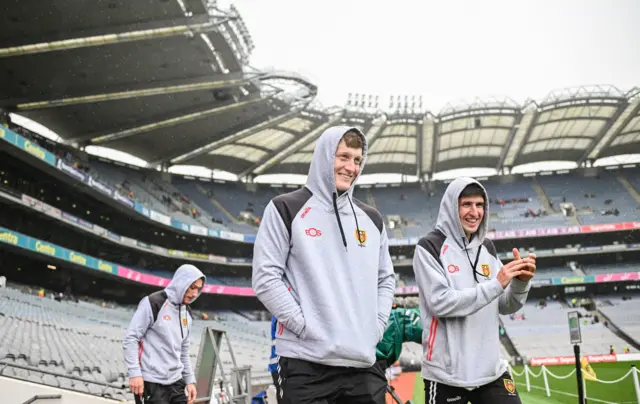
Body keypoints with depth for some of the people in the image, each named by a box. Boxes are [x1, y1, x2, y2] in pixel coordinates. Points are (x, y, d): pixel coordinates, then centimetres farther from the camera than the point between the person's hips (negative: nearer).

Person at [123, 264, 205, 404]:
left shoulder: (186, 313, 14)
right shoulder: (153, 303, -9)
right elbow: (130, 338, -11)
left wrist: (190, 379, 15)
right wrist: (134, 373, -17)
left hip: (176, 382, 7)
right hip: (152, 382, -7)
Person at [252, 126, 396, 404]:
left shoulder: (372, 219, 15)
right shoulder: (287, 209, -1)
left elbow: (386, 279, 21)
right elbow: (265, 278, -7)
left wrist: (376, 325, 5)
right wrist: (306, 326, -12)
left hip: (364, 363, 5)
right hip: (307, 363, -5)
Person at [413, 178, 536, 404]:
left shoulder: (487, 248, 8)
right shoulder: (430, 248, -9)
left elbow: (505, 307, 9)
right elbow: (440, 303, -19)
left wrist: (520, 282, -11)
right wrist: (496, 284, -22)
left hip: (491, 370, 5)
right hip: (447, 374, -5)